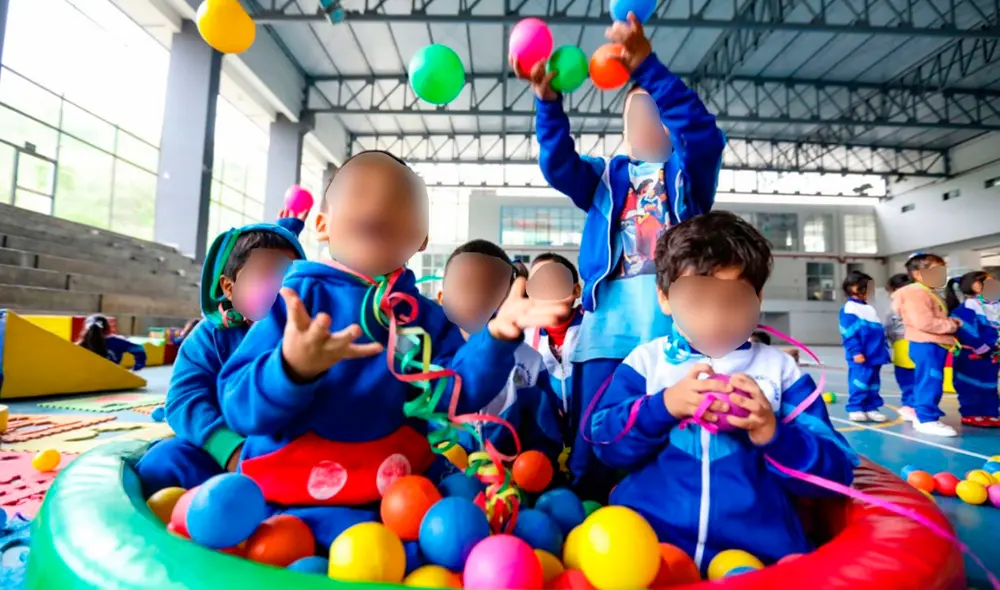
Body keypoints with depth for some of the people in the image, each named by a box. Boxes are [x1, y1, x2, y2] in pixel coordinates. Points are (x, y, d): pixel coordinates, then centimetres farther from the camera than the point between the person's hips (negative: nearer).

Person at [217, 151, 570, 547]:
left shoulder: (426, 316, 5)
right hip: (298, 496, -3)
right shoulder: (298, 297, -6)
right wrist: (292, 369, -32)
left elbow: (455, 393, -7)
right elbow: (238, 407, -11)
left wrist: (496, 336, -23)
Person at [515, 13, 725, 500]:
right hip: (611, 317, 2)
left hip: (677, 318, -1)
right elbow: (558, 165, 4)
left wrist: (648, 66, -16)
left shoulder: (689, 168, 16)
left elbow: (704, 130, -5)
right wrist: (548, 100, -9)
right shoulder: (606, 176, 21)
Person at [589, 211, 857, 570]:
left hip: (759, 549, 2)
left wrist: (774, 435, -13)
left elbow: (835, 471, 5)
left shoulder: (780, 369, 9)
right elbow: (606, 443, -2)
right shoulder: (645, 360, 8)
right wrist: (664, 405, -17)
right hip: (642, 537, -1)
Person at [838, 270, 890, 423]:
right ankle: (855, 409, 2)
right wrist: (856, 352, -21)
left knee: (874, 383, 12)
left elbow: (879, 333, 22)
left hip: (875, 355, 9)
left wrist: (884, 351, 18)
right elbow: (849, 335, -17)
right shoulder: (849, 309, -11)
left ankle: (871, 409, 20)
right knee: (859, 382, -6)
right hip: (861, 356, -9)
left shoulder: (870, 309, 17)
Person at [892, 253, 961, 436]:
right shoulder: (916, 293, -17)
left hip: (934, 345, 11)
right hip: (925, 346, -11)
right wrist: (951, 325, -12)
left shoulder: (929, 293, 20)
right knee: (930, 383, -10)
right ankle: (927, 419, -5)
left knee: (927, 383, 18)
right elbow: (924, 323, -25)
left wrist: (950, 323, 8)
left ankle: (921, 415, 29)